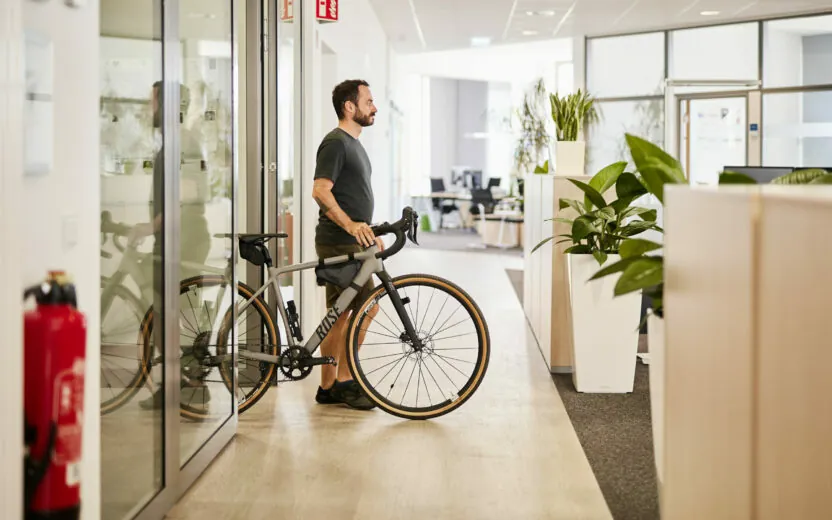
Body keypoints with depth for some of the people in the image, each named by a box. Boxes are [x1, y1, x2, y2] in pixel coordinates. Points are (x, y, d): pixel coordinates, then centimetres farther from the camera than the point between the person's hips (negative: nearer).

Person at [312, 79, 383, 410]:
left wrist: (368, 233, 22)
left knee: (340, 314, 10)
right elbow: (321, 191, -22)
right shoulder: (336, 143, -12)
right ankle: (343, 381, -3)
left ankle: (329, 388, 14)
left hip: (352, 242, 10)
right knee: (367, 307, -11)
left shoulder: (353, 144, 20)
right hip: (340, 244, -10)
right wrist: (350, 225, -30)